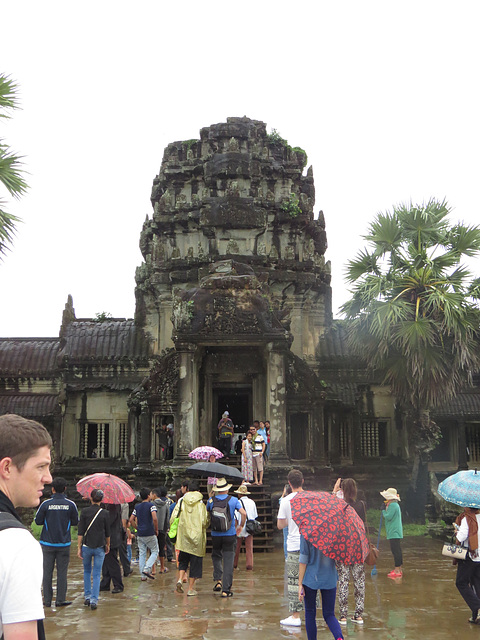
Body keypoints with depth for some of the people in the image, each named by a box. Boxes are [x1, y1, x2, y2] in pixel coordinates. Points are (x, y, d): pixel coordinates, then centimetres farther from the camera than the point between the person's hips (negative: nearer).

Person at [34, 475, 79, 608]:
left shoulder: (46, 504, -8)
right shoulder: (71, 504, -6)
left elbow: (38, 521, -2)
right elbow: (75, 522, 2)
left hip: (48, 543, 0)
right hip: (64, 543, 0)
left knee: (47, 572, 7)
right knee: (62, 572, 7)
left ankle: (47, 600, 11)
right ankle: (60, 599, 9)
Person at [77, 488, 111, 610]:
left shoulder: (84, 511, -5)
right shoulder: (105, 513, -3)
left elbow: (81, 531, -6)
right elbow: (107, 533, 5)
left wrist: (79, 547, 0)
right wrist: (107, 545, 20)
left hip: (86, 546, 1)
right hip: (100, 547, 0)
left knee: (87, 571, 20)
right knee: (97, 574, 5)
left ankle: (87, 597, 23)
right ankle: (94, 600, -1)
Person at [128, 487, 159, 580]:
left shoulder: (137, 507, 10)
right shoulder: (151, 505, -9)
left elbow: (131, 520, 8)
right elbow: (155, 518, -21)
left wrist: (138, 528, 15)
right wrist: (156, 530, -8)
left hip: (140, 534, 6)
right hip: (150, 534, -5)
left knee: (142, 554, 10)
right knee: (155, 552, 7)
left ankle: (143, 575, 9)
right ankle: (146, 569, -11)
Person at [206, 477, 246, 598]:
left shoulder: (211, 501, -1)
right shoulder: (233, 500, -4)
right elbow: (243, 513, -11)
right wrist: (241, 526, 2)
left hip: (215, 535, 1)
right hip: (230, 535, -1)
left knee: (216, 557, 23)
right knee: (228, 561, 3)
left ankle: (218, 580, 7)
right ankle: (226, 590, 1)